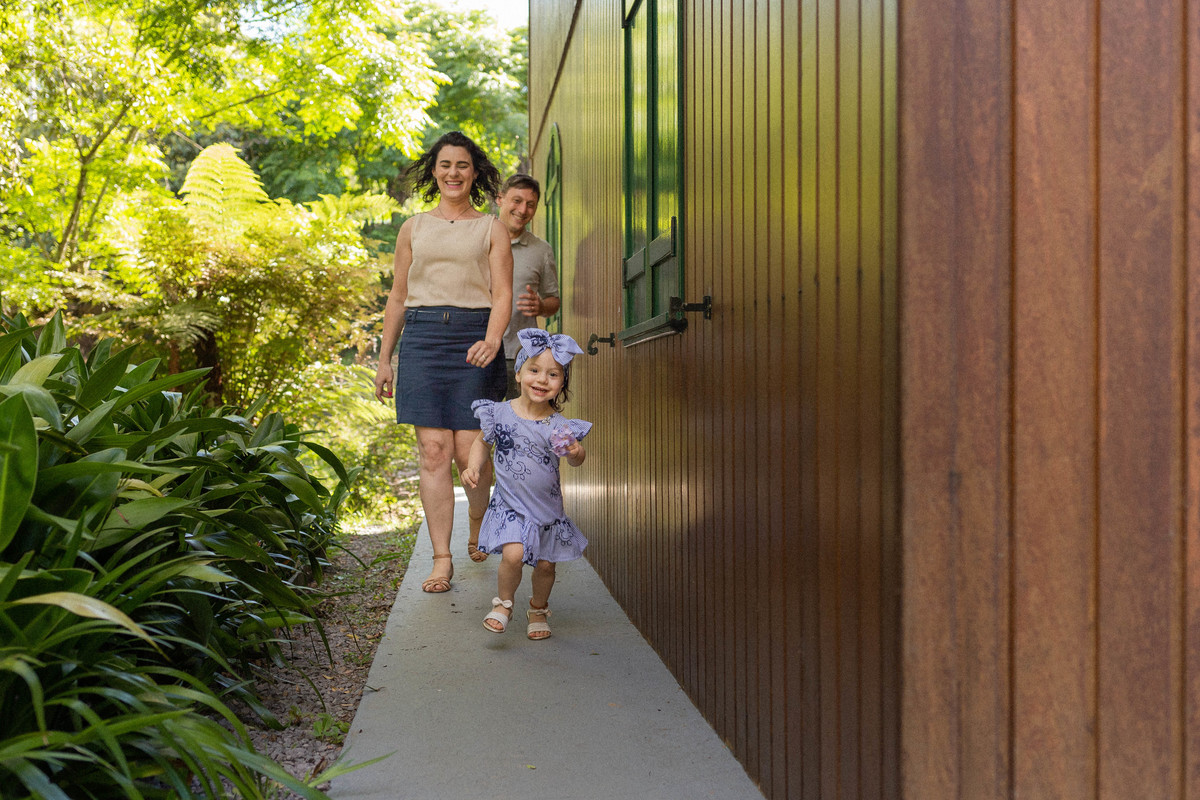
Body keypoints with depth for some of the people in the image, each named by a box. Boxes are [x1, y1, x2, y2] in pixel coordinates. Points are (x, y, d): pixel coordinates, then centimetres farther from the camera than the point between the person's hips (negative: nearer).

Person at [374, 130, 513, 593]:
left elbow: (502, 293, 1)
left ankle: (478, 524, 27)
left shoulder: (491, 229, 11)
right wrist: (385, 358, 14)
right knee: (434, 451, -5)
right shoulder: (413, 228, 17)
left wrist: (492, 339, -18)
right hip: (422, 337, 2)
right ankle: (442, 559, 0)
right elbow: (397, 297, 18)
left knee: (469, 453, -5)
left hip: (474, 338, -1)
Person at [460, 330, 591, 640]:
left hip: (547, 507, 2)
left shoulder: (559, 425, -7)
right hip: (510, 505, -2)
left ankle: (538, 610, 38)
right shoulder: (500, 413, -7)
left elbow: (577, 459, 0)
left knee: (545, 564, 8)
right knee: (513, 554, -20)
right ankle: (503, 603, 9)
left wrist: (574, 452, -23)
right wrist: (474, 466, -8)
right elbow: (482, 441, 9)